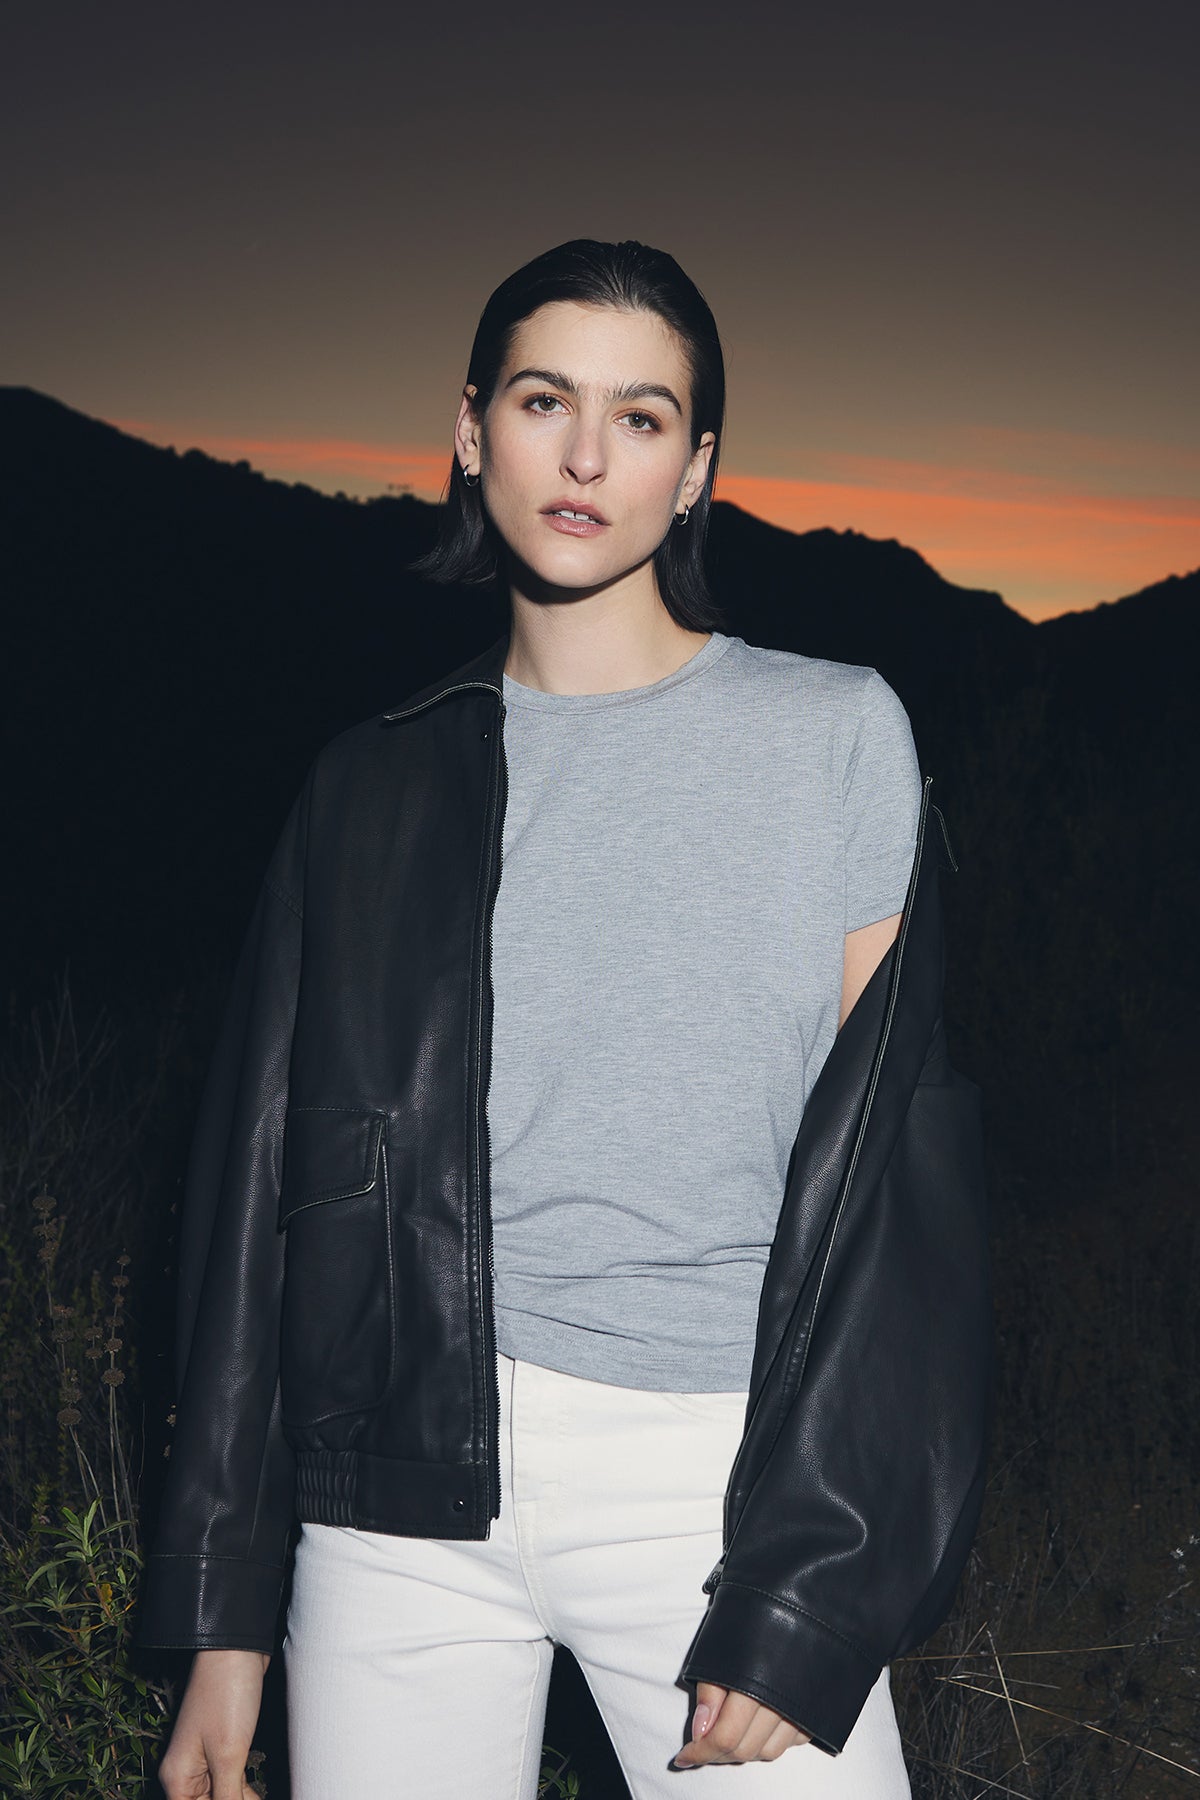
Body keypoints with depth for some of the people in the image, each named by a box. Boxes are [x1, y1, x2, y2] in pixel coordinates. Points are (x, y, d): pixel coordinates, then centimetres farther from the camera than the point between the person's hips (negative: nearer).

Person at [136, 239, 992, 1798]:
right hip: (403, 1481, 2)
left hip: (718, 1473, -2)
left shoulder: (835, 734, 2)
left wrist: (806, 1591, -11)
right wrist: (224, 1612, 7)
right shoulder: (379, 784, 9)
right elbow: (265, 1171, 9)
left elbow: (893, 1166, -3)